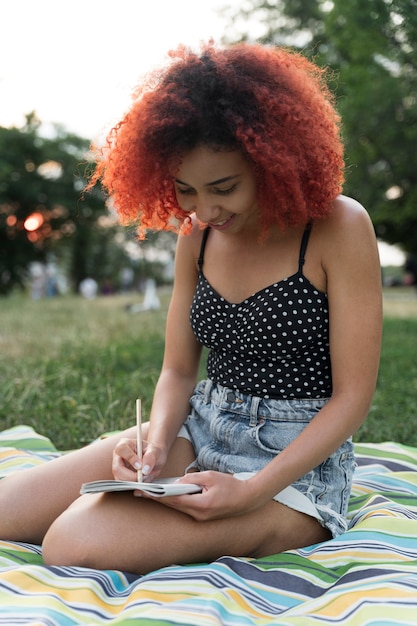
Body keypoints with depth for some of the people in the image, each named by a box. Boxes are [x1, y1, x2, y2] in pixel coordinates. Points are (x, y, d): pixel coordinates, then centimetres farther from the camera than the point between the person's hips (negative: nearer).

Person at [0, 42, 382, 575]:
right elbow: (178, 371, 9)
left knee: (75, 542, -25)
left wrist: (252, 492, -23)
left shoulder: (338, 227, -13)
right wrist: (156, 445, -12)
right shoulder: (197, 234, 6)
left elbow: (353, 395, -13)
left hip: (297, 461, -5)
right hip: (199, 430, 6)